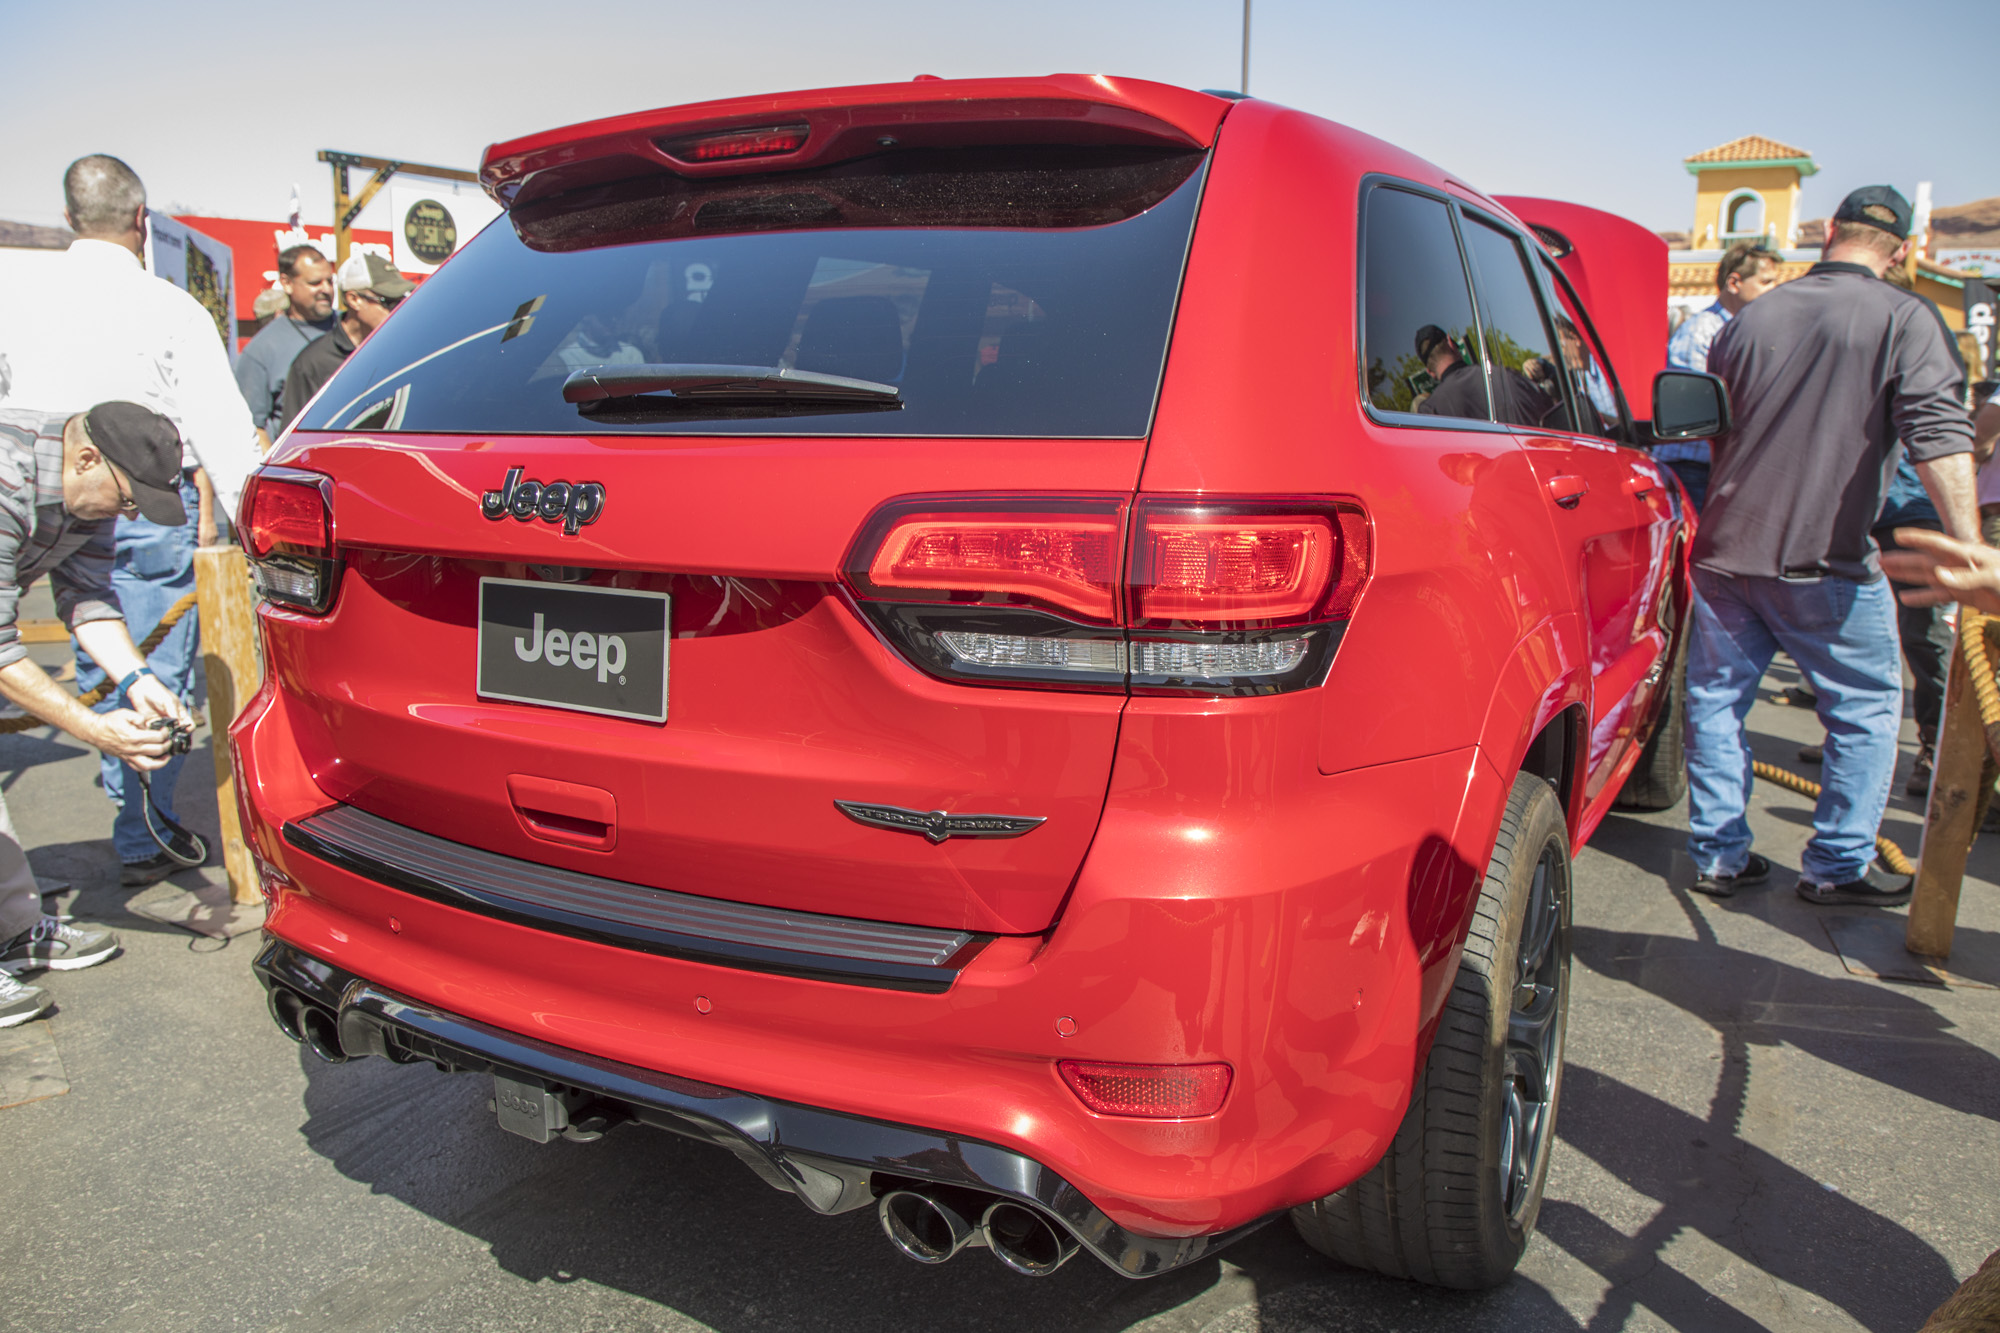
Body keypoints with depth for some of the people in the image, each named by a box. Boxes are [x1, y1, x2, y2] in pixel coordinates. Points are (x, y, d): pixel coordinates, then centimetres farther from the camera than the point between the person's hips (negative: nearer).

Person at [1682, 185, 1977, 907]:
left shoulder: (1751, 317, 9)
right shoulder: (1906, 320, -5)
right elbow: (1940, 438, -16)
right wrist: (1969, 547, -20)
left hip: (1726, 548, 4)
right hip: (1826, 559, -4)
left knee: (1716, 699, 11)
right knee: (1867, 708, 11)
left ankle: (1718, 855, 16)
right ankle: (1838, 865, 16)